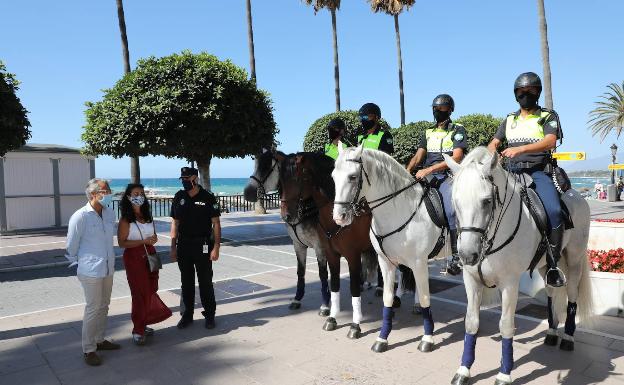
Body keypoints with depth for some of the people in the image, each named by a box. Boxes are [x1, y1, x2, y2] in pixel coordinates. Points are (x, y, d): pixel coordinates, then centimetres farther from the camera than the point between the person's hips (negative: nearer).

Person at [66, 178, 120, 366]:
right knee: (93, 309, 1)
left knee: (103, 306, 18)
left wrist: (110, 259, 13)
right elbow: (71, 245, -7)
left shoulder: (110, 214, 3)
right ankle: (88, 349, 16)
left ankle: (99, 340, 34)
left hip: (108, 269, 6)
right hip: (90, 271, -6)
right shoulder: (80, 216, -16)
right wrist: (76, 263, 4)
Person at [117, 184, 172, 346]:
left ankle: (144, 323, 24)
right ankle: (137, 330, 10)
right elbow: (122, 242, -13)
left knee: (151, 291, 8)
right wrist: (144, 241, -20)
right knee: (140, 294, -2)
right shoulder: (125, 219, -10)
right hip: (134, 258, -6)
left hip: (150, 256, 6)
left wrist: (153, 239, -3)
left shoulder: (147, 216, 8)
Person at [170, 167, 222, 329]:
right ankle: (187, 314, 25)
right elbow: (175, 223, 9)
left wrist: (216, 247, -12)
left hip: (202, 246, -3)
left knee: (205, 282, 5)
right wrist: (173, 247, 5)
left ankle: (209, 315, 18)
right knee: (186, 282, 12)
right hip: (183, 246, 4)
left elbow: (216, 223, -6)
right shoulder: (179, 197, 5)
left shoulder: (208, 197, -7)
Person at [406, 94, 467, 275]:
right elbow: (418, 156, 13)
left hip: (448, 175, -5)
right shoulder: (428, 133, 23)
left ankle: (456, 255, -21)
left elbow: (456, 157, -8)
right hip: (427, 176, 5)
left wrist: (429, 170, -17)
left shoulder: (458, 130, 7)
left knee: (451, 210, -30)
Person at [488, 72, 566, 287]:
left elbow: (550, 141, -12)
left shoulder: (549, 117, 6)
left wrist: (520, 149, -28)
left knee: (554, 211, -30)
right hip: (512, 172, 5)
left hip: (538, 171, -4)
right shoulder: (510, 120, 20)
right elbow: (494, 143, 22)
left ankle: (552, 265, -17)